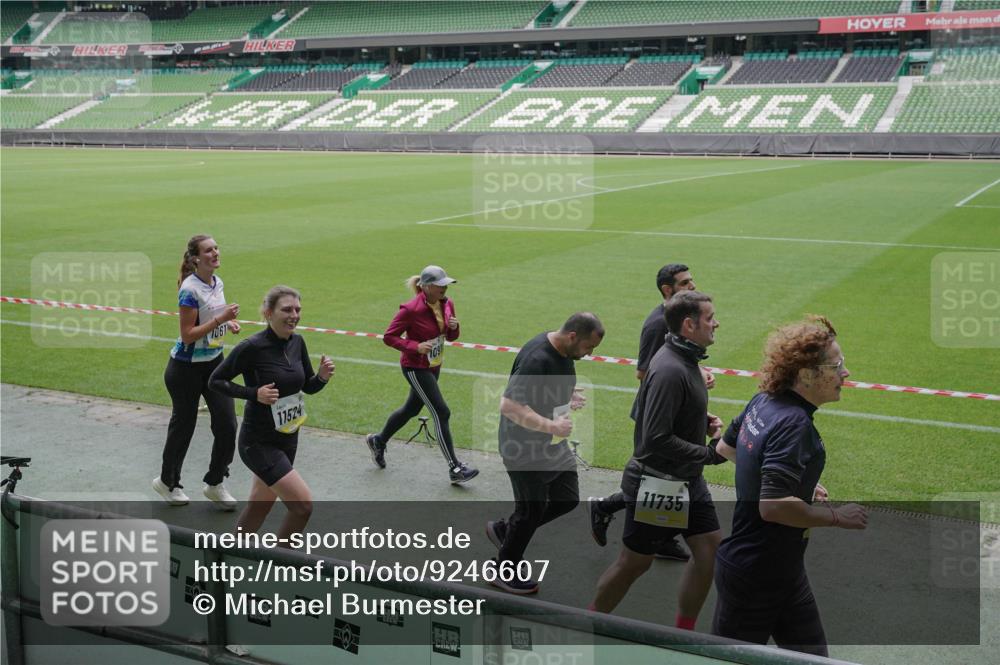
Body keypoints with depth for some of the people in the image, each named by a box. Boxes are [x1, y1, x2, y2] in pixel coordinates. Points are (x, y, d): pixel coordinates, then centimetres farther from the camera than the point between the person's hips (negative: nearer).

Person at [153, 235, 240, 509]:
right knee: (183, 425, 9)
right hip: (186, 368, -7)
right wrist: (221, 318, -26)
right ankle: (167, 482, 32)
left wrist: (228, 323, -1)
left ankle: (215, 483, 19)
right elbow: (188, 335, -22)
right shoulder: (190, 290, -21)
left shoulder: (217, 282, 4)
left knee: (227, 423, 1)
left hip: (214, 362, 7)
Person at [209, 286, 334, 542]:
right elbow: (216, 380, -10)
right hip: (259, 443, -7)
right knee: (303, 505, -12)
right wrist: (254, 393, -22)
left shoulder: (297, 342, 2)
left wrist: (322, 376, -10)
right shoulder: (252, 347, -18)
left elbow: (308, 387, 12)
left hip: (287, 440, 7)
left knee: (256, 514, 16)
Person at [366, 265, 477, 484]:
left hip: (434, 365, 8)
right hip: (415, 367, -8)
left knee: (411, 409, 21)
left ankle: (378, 441, 44)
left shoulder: (447, 304, 0)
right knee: (441, 412, -11)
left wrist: (454, 327, -12)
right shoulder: (411, 309, -21)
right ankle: (455, 469, -6)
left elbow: (450, 337, 11)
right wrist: (415, 346, -27)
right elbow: (389, 337, -15)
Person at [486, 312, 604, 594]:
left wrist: (568, 396, 5)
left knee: (567, 498, 14)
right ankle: (505, 572, 24)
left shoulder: (563, 351, 2)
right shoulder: (537, 359, -29)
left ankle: (504, 529, 31)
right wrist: (551, 426, -32)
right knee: (531, 510, 3)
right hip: (525, 447, -9)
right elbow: (509, 406, -33)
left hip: (552, 444, 9)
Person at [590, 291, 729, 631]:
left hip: (687, 481, 9)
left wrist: (705, 421, 2)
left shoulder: (684, 360, 6)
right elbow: (657, 438, -28)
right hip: (657, 484, -9)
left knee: (709, 548, 10)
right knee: (634, 563, 5)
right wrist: (710, 454, -20)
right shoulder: (670, 370, -25)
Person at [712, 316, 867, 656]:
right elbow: (773, 506, -33)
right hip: (757, 575, -10)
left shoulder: (763, 402, 3)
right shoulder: (794, 424, -25)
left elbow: (726, 446, 20)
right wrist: (837, 516, -19)